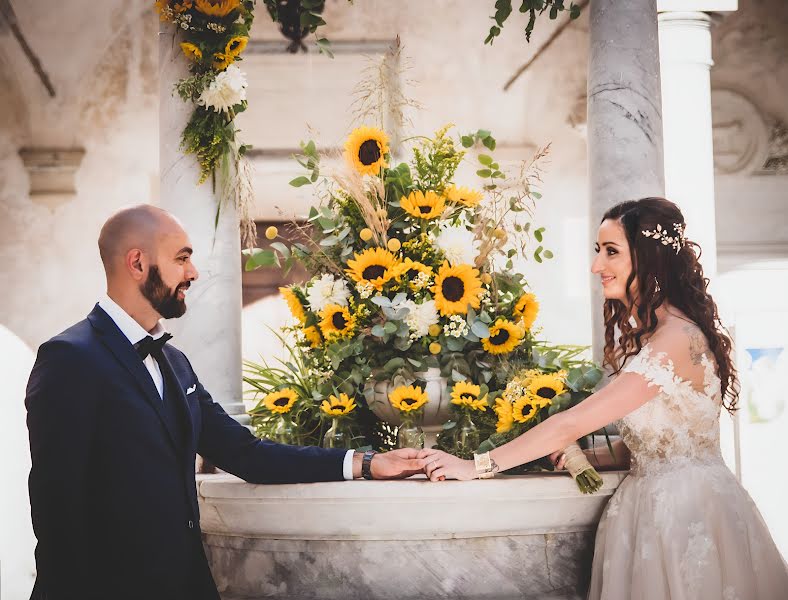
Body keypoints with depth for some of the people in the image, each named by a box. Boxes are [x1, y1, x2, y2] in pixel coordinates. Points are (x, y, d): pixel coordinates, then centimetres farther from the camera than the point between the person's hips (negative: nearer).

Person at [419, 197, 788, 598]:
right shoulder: (643, 332, 12)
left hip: (687, 507, -9)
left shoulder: (677, 340, -19)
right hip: (655, 502, 9)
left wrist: (476, 466, -17)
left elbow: (573, 423, -21)